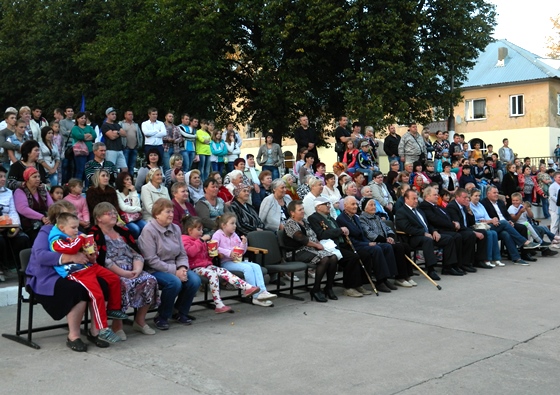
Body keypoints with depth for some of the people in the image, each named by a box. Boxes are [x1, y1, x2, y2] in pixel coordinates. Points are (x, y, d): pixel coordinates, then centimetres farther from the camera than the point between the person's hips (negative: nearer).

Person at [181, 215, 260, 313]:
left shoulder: (200, 240, 25)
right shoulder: (184, 240, -1)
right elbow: (191, 252, -22)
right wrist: (201, 240, -18)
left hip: (206, 265, 8)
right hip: (195, 268, -8)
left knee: (223, 272, -14)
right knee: (212, 274, -33)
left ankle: (247, 287, -28)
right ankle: (218, 305, -37)